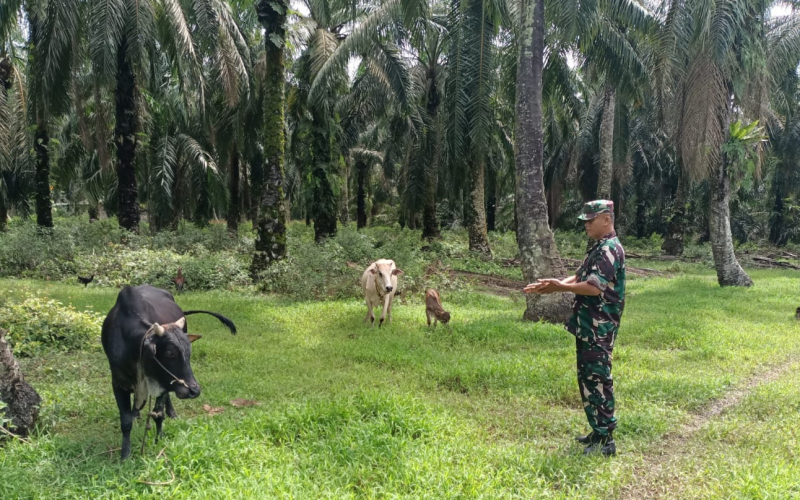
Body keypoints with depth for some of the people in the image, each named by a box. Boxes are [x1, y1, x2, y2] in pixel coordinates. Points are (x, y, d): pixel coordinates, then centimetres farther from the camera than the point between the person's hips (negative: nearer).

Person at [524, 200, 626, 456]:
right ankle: (599, 432, 26)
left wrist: (560, 287, -18)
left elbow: (595, 288, -25)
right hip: (587, 326, 11)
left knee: (598, 379, -6)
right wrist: (552, 284, 1)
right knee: (588, 378, 16)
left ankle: (606, 440, 1)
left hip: (598, 329, -11)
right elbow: (579, 278, 15)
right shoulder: (598, 248, 17)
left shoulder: (610, 249, -16)